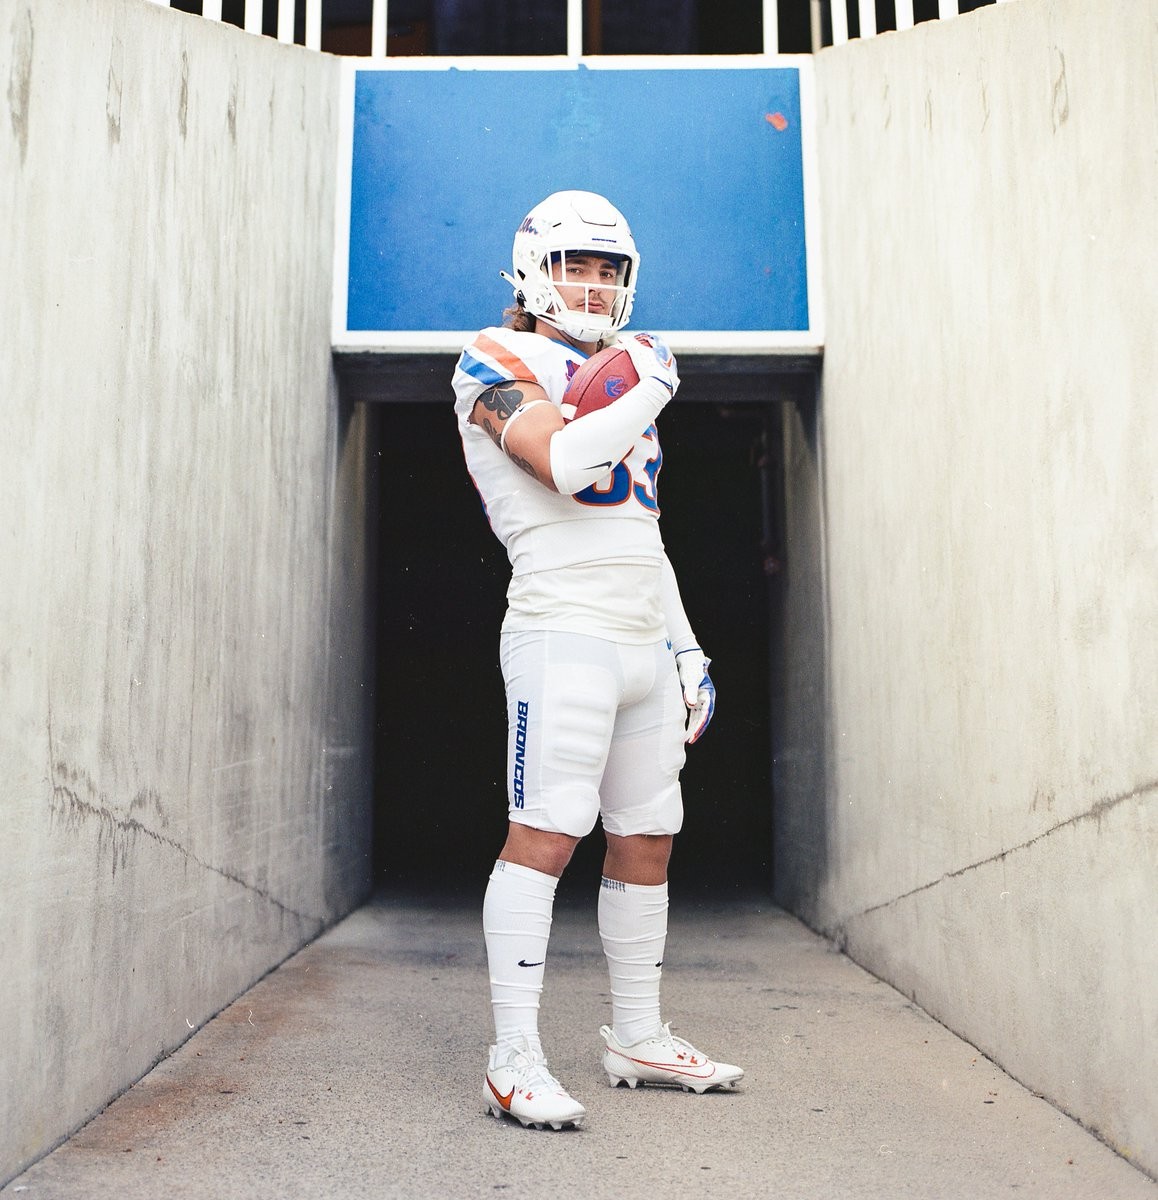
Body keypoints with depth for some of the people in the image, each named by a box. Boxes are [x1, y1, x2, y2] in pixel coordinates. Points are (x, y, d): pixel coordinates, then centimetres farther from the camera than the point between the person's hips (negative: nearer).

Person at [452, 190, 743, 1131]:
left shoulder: (623, 374, 24)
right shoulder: (502, 365, 0)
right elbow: (564, 463, -20)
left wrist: (686, 644, 21)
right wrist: (651, 390, -6)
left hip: (644, 643, 8)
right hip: (565, 635, -8)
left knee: (647, 838, 11)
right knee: (545, 835, -10)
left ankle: (639, 1037, 25)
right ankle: (514, 1061, -1)